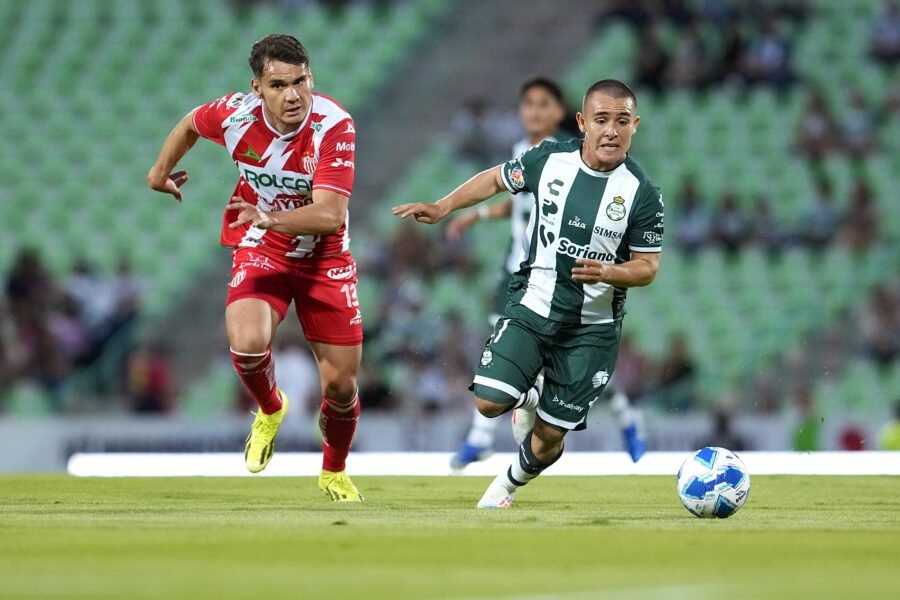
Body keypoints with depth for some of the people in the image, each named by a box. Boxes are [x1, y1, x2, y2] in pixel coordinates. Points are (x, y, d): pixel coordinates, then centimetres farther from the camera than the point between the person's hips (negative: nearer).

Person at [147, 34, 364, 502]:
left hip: (324, 257, -1)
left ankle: (334, 472, 33)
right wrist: (160, 172, 21)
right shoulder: (235, 114, -18)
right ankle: (270, 411, 8)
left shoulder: (333, 125, -26)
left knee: (341, 383, 1)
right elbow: (190, 124, 8)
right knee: (247, 343, -28)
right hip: (260, 251, 1)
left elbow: (329, 214, -34)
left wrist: (270, 218, -49)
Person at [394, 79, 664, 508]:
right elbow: (496, 179, 13)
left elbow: (647, 267, -6)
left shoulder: (642, 194, -12)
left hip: (592, 328, -1)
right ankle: (529, 396, 22)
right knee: (489, 402, -15)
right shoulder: (548, 160, -7)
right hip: (532, 307, 1)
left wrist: (608, 272, -26)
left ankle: (508, 485, 37)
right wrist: (442, 208, 5)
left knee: (550, 434, 4)